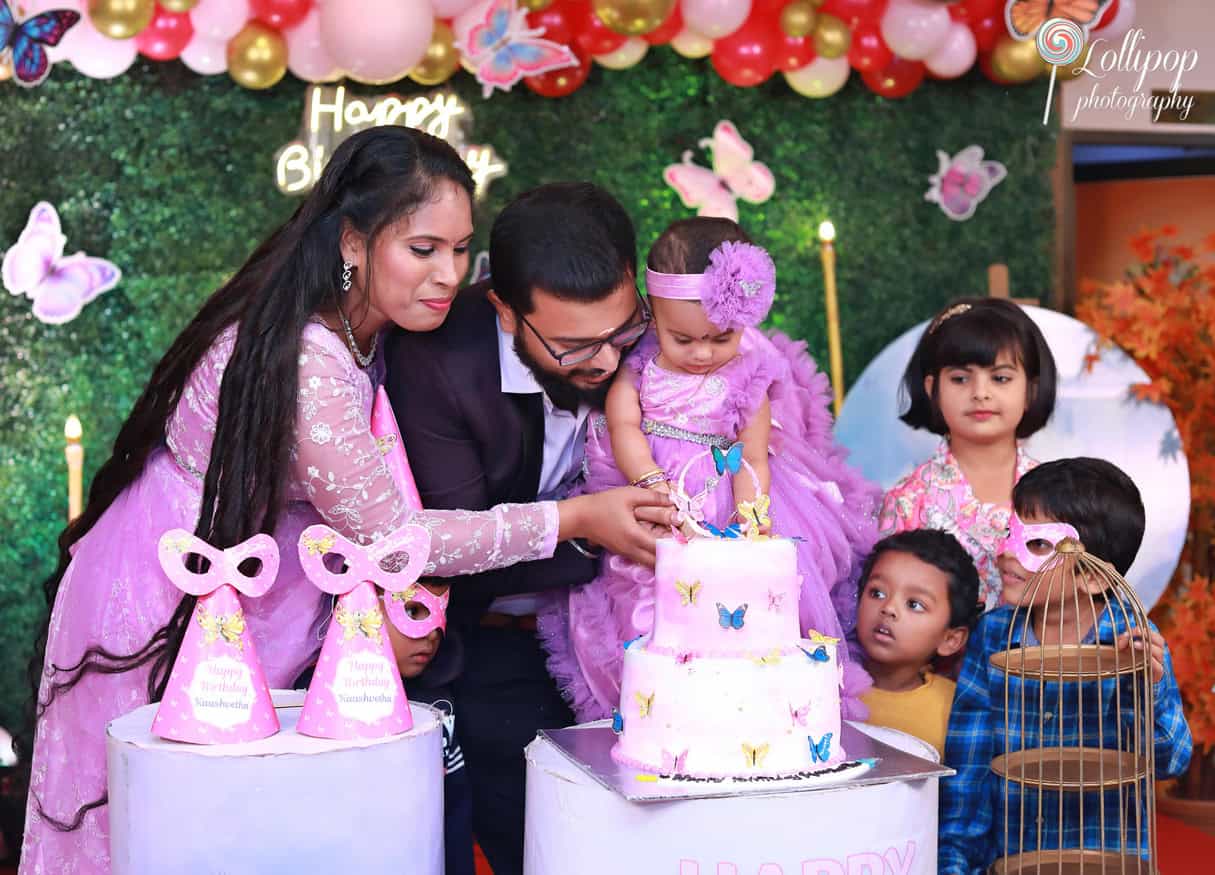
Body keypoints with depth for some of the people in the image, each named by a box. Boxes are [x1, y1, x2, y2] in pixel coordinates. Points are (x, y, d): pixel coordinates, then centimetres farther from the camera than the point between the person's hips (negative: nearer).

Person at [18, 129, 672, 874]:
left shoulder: (362, 329, -2)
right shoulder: (301, 363, -31)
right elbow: (390, 533, -26)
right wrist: (574, 519, -25)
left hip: (238, 610, 8)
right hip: (165, 622, -8)